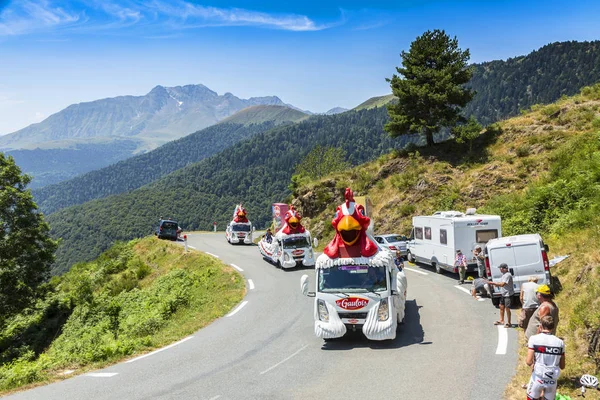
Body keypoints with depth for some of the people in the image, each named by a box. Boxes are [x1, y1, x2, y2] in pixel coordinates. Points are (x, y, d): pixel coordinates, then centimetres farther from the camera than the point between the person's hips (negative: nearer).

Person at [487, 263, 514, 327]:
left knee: (507, 308, -4)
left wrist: (492, 283, -25)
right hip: (503, 294, 10)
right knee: (501, 307, 17)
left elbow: (502, 284, -28)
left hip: (508, 294, -10)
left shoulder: (508, 275, -21)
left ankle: (509, 323, 6)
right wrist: (493, 284, 0)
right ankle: (501, 320, 31)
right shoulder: (503, 275, 10)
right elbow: (500, 284, 14)